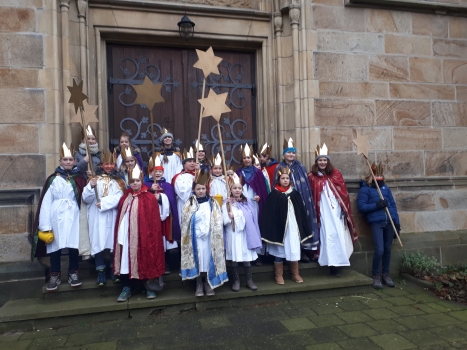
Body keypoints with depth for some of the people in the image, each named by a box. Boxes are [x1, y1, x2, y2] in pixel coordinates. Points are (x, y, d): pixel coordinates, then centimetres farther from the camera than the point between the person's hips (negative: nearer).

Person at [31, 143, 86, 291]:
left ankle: (73, 274, 20)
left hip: (73, 217, 0)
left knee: (74, 245, 4)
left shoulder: (79, 178, 5)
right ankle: (55, 276, 21)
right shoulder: (53, 179, 1)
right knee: (55, 246, 7)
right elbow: (46, 202, -3)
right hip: (56, 218, 0)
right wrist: (45, 225, -8)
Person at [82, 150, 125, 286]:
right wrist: (91, 186, -16)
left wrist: (104, 203, -15)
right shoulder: (94, 179, 7)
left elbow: (120, 198, -6)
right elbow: (86, 199, 1)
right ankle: (101, 272, 10)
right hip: (97, 218, 0)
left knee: (114, 243, 5)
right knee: (98, 243, -1)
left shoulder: (118, 180, 8)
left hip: (113, 217, 0)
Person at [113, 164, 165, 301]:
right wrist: (119, 235, 9)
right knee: (125, 260, 7)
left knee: (144, 260, 4)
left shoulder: (150, 198, -6)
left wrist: (150, 236, -12)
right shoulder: (125, 198, 11)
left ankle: (148, 287, 20)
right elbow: (120, 218, 14)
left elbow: (154, 220, -8)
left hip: (143, 236, -4)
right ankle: (126, 288, 20)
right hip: (126, 236, 5)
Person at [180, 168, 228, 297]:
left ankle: (208, 283, 19)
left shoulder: (212, 203, 6)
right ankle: (199, 284, 16)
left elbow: (218, 220, 1)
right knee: (197, 258, 4)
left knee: (208, 258, 5)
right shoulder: (190, 204, 4)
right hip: (195, 236, 0)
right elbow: (185, 221, -1)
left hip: (209, 236, 1)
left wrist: (208, 230, -9)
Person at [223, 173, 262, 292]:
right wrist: (230, 206, -18)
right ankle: (236, 280, 16)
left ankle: (249, 280, 16)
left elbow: (251, 219, 7)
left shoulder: (246, 203, 8)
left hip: (245, 234, 2)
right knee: (234, 257, 4)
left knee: (247, 256, 6)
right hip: (233, 234, -2)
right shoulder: (226, 204, -3)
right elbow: (226, 221, -11)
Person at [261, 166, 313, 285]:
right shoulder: (274, 194, -5)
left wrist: (304, 228, 8)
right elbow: (269, 213, -7)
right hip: (279, 226, -3)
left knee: (294, 250, 7)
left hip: (293, 226, 3)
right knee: (279, 250, 6)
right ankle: (278, 275, 19)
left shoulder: (294, 193, 6)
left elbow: (301, 211, 10)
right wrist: (271, 229, -12)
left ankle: (295, 274, 23)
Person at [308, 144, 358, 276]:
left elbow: (343, 193, 7)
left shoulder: (336, 174, 9)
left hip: (337, 210, 2)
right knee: (329, 235, -6)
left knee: (339, 234, 0)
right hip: (324, 212, -2)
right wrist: (314, 213, -6)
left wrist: (344, 209, 0)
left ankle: (336, 261, 10)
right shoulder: (312, 177, 2)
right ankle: (333, 264, -2)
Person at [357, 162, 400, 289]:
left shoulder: (386, 188, 17)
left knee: (388, 249, 10)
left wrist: (397, 222, 8)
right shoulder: (365, 189, 3)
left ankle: (386, 274, 26)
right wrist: (377, 205, -15)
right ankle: (376, 276, 8)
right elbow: (361, 207, -6)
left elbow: (393, 205, 15)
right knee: (379, 250, -11)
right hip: (376, 223, -5)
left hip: (389, 222, 5)